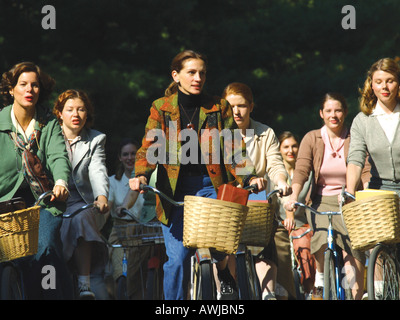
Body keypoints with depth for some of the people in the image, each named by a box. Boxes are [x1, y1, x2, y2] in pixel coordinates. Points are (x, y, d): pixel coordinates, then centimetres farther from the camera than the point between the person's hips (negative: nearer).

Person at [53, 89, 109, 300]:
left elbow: (98, 171, -5)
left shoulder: (96, 140, 11)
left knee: (79, 219, -34)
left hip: (81, 202, -1)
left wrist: (102, 196, -26)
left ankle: (84, 284, -39)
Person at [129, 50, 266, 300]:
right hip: (175, 190, 0)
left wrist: (249, 177, -15)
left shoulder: (219, 108, 8)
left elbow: (232, 152, 3)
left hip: (212, 186, 0)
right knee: (178, 258, -7)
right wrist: (141, 176, -22)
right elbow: (149, 148, -2)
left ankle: (223, 274, 11)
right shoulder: (161, 109, 7)